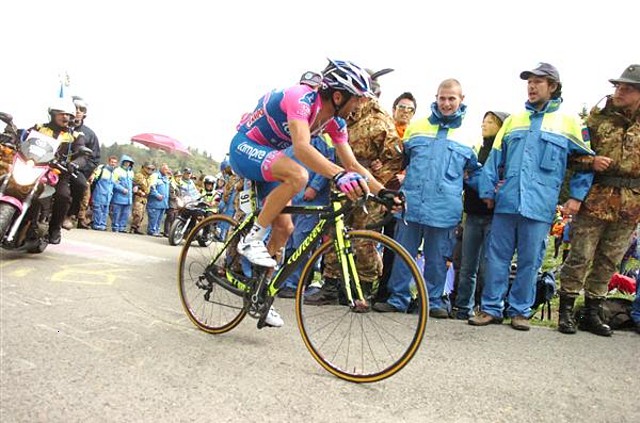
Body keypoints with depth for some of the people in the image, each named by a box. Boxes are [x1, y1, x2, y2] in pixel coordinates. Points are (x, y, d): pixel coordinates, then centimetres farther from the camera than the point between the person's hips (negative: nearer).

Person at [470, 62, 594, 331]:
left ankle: (520, 310, 18)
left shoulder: (568, 122, 6)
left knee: (530, 261, 5)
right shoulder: (513, 120, 14)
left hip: (540, 206, -2)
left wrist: (577, 196, 3)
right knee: (496, 257, 3)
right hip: (506, 202, 2)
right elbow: (495, 159, 14)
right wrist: (488, 191, 8)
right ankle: (491, 308, 13)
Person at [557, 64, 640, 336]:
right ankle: (566, 311, 11)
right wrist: (590, 161, -16)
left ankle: (592, 313, 23)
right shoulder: (597, 116, 2)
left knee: (608, 261, 11)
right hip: (595, 199, -3)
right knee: (580, 257, -1)